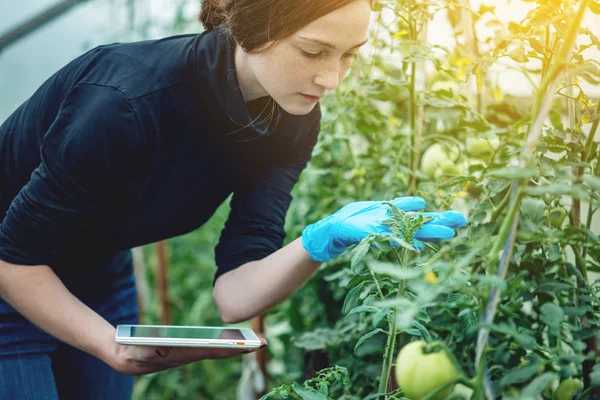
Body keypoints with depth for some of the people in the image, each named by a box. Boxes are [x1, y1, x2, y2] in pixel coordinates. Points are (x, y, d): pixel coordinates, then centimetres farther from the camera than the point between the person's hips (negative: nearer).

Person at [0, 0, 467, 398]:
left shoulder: (293, 121, -16)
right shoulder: (129, 99, -35)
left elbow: (235, 293, -22)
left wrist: (321, 241, -38)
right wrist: (115, 350, -25)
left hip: (98, 280, 5)